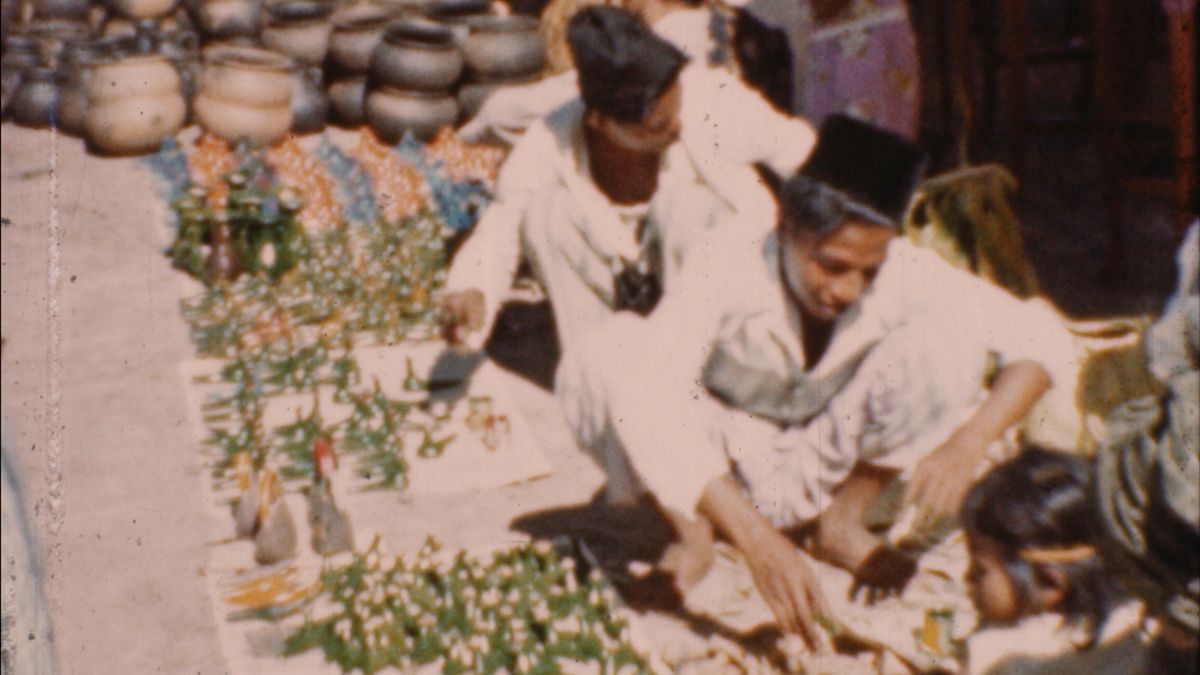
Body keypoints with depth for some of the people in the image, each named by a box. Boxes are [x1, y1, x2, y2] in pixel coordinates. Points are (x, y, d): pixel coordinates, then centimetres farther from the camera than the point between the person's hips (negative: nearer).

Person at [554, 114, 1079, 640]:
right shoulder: (727, 267, -29)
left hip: (827, 470, 2)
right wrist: (755, 539, -48)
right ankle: (692, 530, -6)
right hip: (722, 472, -2)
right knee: (604, 361, -32)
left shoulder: (902, 275, -22)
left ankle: (842, 521, -3)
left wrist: (967, 444, -37)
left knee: (948, 338, -22)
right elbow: (648, 404, -41)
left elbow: (1041, 337, -20)